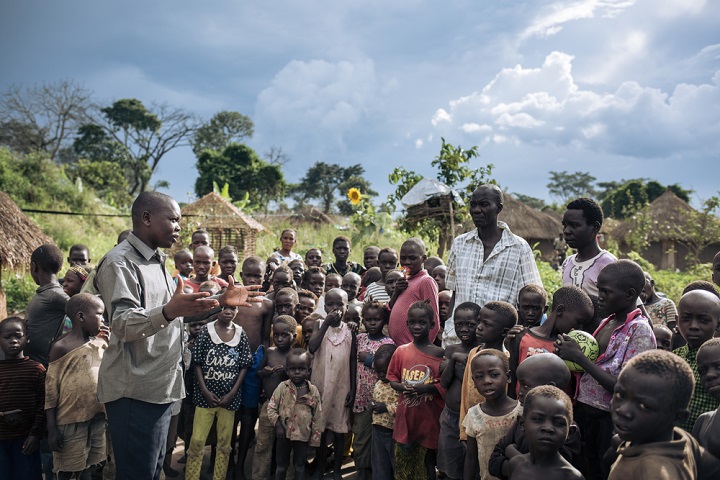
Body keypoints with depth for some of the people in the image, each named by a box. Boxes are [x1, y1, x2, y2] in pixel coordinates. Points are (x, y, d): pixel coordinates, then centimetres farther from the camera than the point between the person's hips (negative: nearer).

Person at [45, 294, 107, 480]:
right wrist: (52, 428, -9)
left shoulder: (102, 345, 6)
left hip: (99, 418, 4)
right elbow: (51, 390, -7)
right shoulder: (61, 347, -8)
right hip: (70, 422, -4)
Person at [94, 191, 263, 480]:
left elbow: (178, 313, 22)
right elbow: (122, 325, -27)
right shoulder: (119, 262, -16)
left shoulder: (156, 261, 14)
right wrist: (168, 312, -44)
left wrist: (222, 301, 11)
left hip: (160, 388, 9)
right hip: (135, 391, -9)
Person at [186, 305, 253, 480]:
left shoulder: (240, 334, 0)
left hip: (229, 397, 2)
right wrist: (205, 391, -10)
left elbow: (244, 366, 2)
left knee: (224, 442, 9)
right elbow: (197, 363, -3)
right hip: (205, 395, -1)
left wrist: (232, 393, -6)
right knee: (197, 441, -2)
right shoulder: (206, 330, -4)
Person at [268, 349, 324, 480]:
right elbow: (271, 407, -3)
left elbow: (317, 417, -3)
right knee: (281, 465, 15)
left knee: (300, 465, 15)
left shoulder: (313, 391, -8)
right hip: (284, 433, 0)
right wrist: (278, 425, -14)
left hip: (302, 435, 0)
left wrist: (315, 438, -3)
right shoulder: (282, 387, -8)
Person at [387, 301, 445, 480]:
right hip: (406, 417, 3)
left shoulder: (439, 353, -8)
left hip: (429, 419, -3)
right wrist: (400, 386, -9)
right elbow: (391, 376, 10)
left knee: (428, 462, 12)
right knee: (403, 464, 16)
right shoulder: (401, 351, 2)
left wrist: (426, 388, -21)